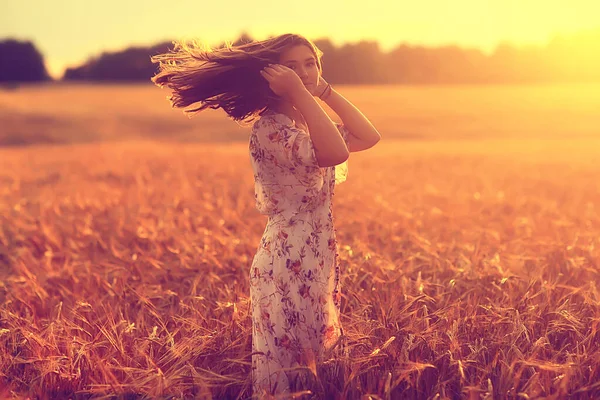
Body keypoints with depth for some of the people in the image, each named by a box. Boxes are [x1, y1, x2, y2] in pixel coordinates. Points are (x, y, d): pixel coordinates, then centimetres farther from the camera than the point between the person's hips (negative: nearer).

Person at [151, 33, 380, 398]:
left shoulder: (308, 123, 13)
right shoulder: (269, 127, -16)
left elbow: (369, 138, 6)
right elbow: (335, 154, -30)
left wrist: (325, 90, 5)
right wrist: (300, 92, -25)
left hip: (318, 262, 9)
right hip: (288, 263, -9)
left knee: (318, 365, 18)